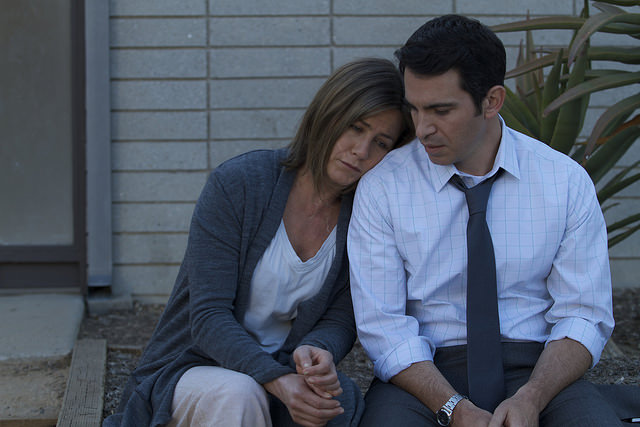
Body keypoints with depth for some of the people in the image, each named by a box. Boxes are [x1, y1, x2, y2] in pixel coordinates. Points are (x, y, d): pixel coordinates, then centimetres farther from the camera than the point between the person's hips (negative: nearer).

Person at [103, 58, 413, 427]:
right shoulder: (237, 184, -15)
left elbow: (340, 321, 0)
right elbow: (208, 316, -19)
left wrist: (315, 351, -26)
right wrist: (277, 380, -34)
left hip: (281, 373, 3)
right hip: (191, 369, -3)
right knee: (237, 395, -38)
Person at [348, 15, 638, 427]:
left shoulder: (567, 182, 2)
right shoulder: (382, 188, -1)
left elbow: (583, 316, 0)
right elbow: (382, 326, -5)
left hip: (535, 369, 0)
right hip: (426, 376, 0)